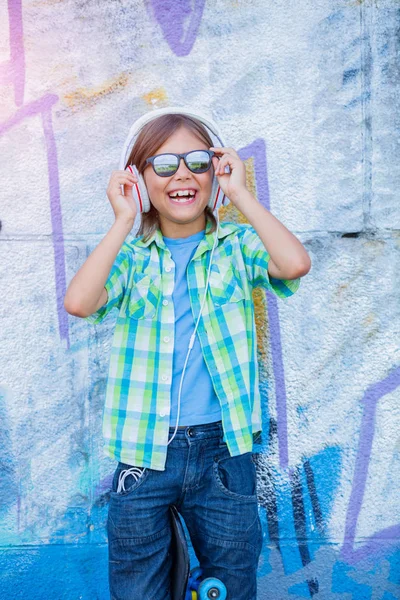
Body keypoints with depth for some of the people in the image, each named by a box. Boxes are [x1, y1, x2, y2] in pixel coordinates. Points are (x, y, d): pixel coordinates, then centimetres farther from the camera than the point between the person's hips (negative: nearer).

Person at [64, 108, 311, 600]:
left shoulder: (236, 247, 3)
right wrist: (124, 221, -11)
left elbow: (295, 264, -19)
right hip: (144, 453, 1)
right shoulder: (130, 256, 4)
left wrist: (240, 194, -10)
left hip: (223, 448, 0)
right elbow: (78, 301, -16)